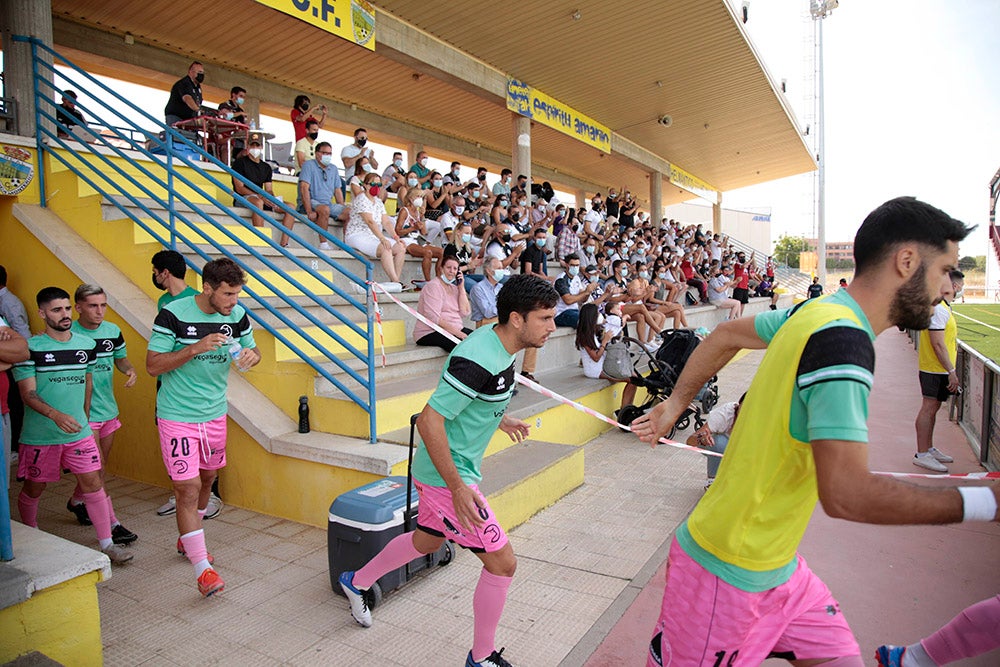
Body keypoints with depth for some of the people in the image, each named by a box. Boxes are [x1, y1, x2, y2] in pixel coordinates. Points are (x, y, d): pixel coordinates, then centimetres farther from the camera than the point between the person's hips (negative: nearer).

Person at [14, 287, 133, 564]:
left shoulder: (87, 344, 4)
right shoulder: (30, 348, -10)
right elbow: (28, 394, -15)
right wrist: (56, 415, -31)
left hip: (79, 432, 3)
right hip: (40, 435, -3)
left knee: (92, 482, 0)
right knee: (33, 488, 13)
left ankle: (106, 543, 6)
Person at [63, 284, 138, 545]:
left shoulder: (113, 331, 2)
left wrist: (130, 370, -4)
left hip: (109, 410, 6)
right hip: (83, 414, -6)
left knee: (99, 467, 19)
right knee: (97, 468, -5)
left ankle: (76, 500, 44)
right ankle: (111, 524, 1)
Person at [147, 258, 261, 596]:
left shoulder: (237, 315, -4)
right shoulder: (173, 314, -17)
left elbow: (252, 350, 10)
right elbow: (153, 366, -15)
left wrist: (251, 356, -14)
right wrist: (196, 348, -27)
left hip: (215, 413, 6)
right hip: (177, 415, -5)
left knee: (207, 478, 20)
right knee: (188, 487, -8)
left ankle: (188, 539, 44)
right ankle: (202, 569, -2)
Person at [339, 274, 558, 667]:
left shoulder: (499, 344, -1)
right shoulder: (479, 360, -31)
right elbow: (429, 420, -30)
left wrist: (500, 419, 22)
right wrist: (457, 488, -28)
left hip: (452, 470, 10)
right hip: (447, 477, -10)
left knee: (426, 540, 29)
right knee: (503, 563, -1)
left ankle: (357, 582, 52)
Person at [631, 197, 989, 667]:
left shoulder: (818, 311, 2)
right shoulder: (843, 340, -25)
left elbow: (725, 334, 16)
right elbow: (844, 494, -30)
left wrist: (675, 405, 19)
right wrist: (984, 502, -19)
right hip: (732, 574, -8)